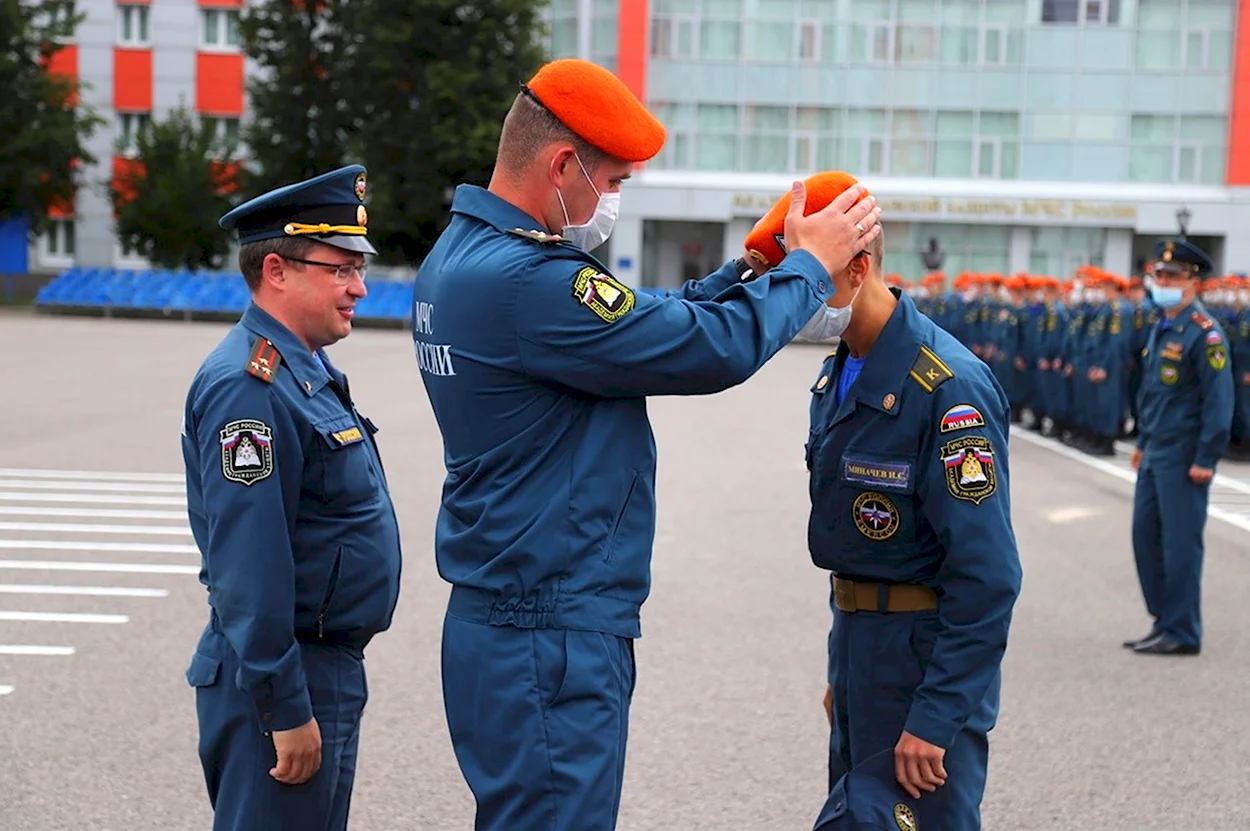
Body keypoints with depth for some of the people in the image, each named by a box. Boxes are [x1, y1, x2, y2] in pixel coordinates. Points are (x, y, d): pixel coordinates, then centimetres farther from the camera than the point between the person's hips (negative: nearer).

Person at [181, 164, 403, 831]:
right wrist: (285, 711, -23)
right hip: (284, 679, -10)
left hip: (330, 668, 10)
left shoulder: (307, 370, 13)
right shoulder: (246, 386, -19)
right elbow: (249, 566, -24)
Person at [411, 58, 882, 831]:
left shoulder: (459, 258, 10)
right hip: (550, 641, -10)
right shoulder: (524, 281, -23)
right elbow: (713, 349, -19)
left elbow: (653, 327, 15)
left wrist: (751, 267, 8)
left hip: (500, 616, 10)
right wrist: (810, 265, -4)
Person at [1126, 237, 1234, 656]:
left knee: (1180, 543, -3)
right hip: (1155, 455, 9)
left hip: (1183, 458, -9)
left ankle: (1181, 633, 5)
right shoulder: (1161, 329, 14)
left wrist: (1206, 459, -19)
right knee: (1146, 535, 12)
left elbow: (1220, 399, -17)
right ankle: (1163, 621, 22)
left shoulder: (1204, 333, -14)